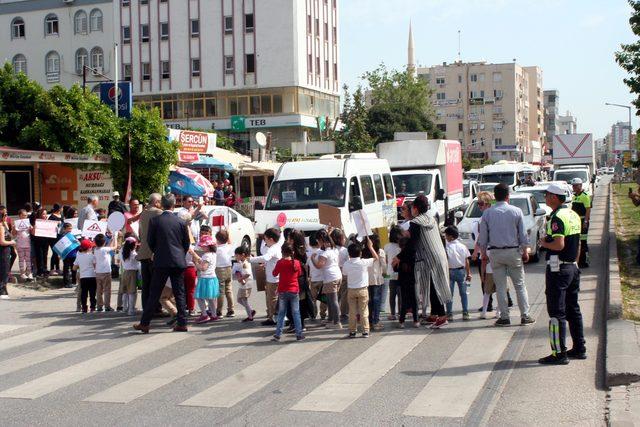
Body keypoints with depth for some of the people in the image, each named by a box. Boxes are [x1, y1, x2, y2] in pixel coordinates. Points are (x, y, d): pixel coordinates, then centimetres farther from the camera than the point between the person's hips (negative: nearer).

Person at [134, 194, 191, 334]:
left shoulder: (154, 220, -5)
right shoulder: (181, 222, 1)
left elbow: (150, 241, 3)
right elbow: (187, 243, 7)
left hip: (161, 262, -2)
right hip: (178, 262, 2)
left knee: (154, 294, 3)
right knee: (179, 294, 7)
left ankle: (144, 323, 5)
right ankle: (182, 323, 5)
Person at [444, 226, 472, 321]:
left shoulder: (447, 247, -10)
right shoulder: (463, 247, 4)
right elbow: (467, 262, 6)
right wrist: (468, 273, 12)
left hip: (450, 271, -3)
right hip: (461, 271, 3)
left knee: (449, 294, 3)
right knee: (463, 293, 9)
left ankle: (449, 314, 2)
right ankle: (465, 313, 7)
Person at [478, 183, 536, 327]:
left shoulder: (487, 213, -2)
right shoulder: (516, 211, -3)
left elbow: (483, 236, 2)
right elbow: (523, 234, 0)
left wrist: (483, 252, 14)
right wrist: (525, 252, 11)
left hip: (495, 252, 0)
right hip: (513, 251, 0)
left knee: (500, 286, 6)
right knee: (520, 285, 8)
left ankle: (504, 317, 8)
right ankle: (525, 316, 10)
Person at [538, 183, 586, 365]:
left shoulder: (557, 217, -17)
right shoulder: (574, 215, 12)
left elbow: (559, 244, -27)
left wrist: (544, 243, -9)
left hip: (558, 269, -9)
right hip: (573, 267, 9)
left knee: (556, 312, -5)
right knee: (573, 309, 16)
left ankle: (559, 353, -3)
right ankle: (579, 348, 22)